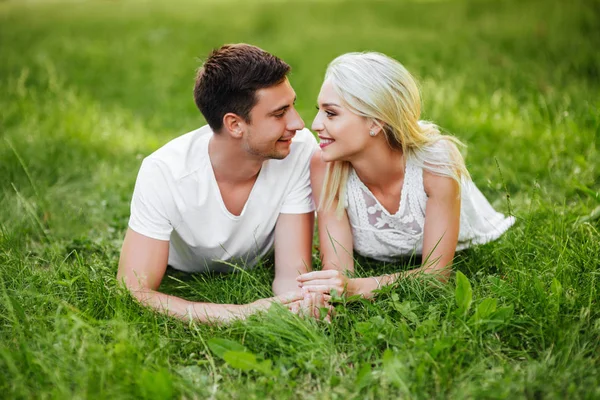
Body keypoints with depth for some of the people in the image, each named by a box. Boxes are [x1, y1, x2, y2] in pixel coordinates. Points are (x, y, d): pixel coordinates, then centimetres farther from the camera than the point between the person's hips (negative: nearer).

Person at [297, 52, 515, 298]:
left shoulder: (435, 161, -32)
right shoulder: (325, 166, -27)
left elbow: (436, 272, -29)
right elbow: (337, 269, -24)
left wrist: (358, 287, -47)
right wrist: (318, 291, -49)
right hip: (375, 265, 1)